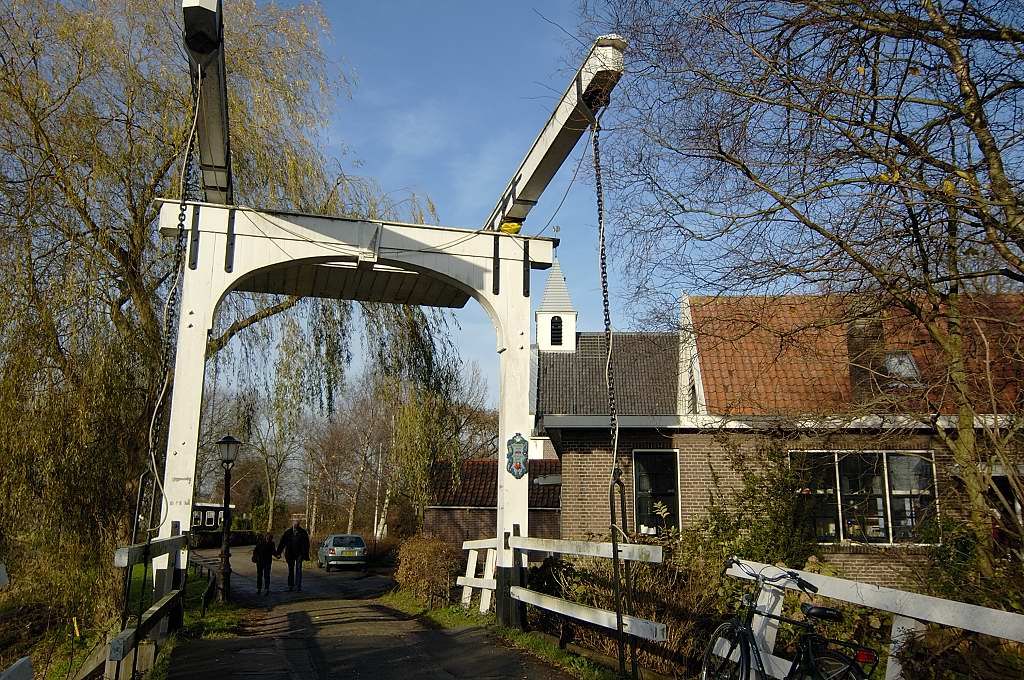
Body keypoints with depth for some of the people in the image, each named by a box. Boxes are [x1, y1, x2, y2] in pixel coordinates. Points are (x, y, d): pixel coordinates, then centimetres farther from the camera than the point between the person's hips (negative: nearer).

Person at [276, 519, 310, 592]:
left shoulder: (303, 532, -1)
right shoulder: (287, 532, 4)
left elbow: (306, 544, 0)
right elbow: (282, 542, 4)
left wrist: (305, 555, -6)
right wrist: (279, 552, -4)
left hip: (299, 554, -2)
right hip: (290, 554, 2)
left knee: (298, 569, -4)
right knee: (290, 570, 10)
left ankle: (299, 586, -2)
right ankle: (291, 585, 21)